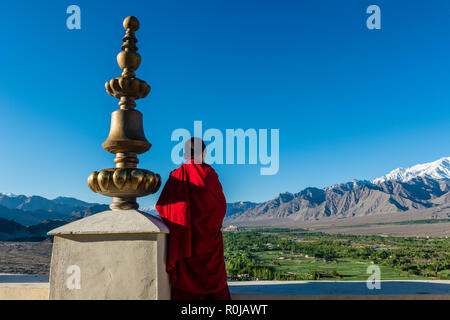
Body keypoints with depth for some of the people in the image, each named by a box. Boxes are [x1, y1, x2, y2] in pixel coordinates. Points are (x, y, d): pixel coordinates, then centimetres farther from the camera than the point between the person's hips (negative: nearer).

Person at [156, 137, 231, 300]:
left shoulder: (175, 177, 0)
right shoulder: (208, 174, -8)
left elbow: (161, 206, 1)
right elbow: (221, 205, -1)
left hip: (181, 242, 3)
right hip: (208, 241, -2)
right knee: (214, 280, 10)